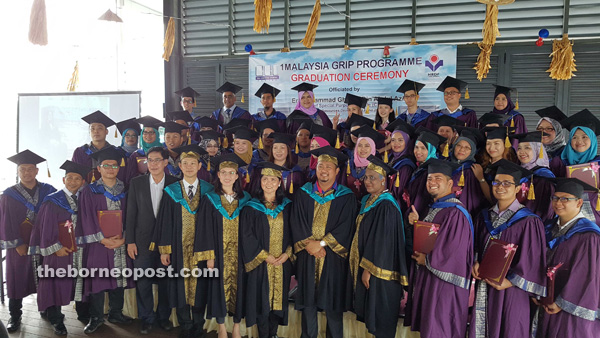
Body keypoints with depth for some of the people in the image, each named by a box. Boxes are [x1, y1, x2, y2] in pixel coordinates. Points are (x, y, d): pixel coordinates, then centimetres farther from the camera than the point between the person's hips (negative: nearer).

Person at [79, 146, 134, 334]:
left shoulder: (124, 191, 8)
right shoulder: (90, 191, 0)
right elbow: (87, 218, -5)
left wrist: (123, 239, -9)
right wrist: (103, 239, -13)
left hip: (120, 243, 3)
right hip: (98, 244, -3)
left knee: (119, 278, 8)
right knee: (97, 280, 0)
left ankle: (116, 313, 23)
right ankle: (96, 317, 14)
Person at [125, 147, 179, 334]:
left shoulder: (174, 183, -1)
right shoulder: (137, 183, 1)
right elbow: (131, 213, 2)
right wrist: (130, 241, -2)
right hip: (143, 240, 1)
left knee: (165, 281, 10)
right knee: (143, 282, 6)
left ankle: (164, 316, 28)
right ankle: (146, 318, 24)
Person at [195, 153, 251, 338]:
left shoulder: (245, 199, 3)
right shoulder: (210, 199, -2)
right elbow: (205, 229, -5)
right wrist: (208, 255, -11)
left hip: (239, 253, 2)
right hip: (219, 252, -1)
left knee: (238, 285, 6)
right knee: (219, 286, 4)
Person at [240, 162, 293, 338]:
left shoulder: (287, 206, 5)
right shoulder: (251, 208, -4)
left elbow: (293, 232, 6)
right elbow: (247, 235, -7)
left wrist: (287, 253, -8)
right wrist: (264, 256, -12)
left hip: (282, 262, 3)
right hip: (260, 263, -3)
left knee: (278, 297, 10)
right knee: (262, 299, 3)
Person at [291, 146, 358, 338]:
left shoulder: (346, 197, 0)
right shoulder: (303, 194, 6)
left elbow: (345, 227, -7)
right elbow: (297, 223, 1)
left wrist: (321, 243, -15)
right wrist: (309, 243, -12)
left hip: (332, 256, -2)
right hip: (307, 256, 2)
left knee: (332, 302, 5)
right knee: (308, 300, 9)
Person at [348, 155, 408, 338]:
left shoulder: (386, 206, -19)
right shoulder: (368, 201, 9)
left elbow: (381, 241, -22)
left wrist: (368, 269, -19)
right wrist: (363, 267, 13)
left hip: (380, 268, -9)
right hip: (365, 265, 9)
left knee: (379, 314, 3)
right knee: (370, 310, 17)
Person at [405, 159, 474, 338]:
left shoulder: (455, 213, -19)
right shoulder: (432, 209, 11)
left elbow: (454, 252, -23)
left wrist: (427, 260, -11)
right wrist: (415, 223, -1)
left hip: (442, 283, -9)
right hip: (425, 278, 9)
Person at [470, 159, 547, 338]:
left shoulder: (529, 221, -10)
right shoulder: (485, 216, 7)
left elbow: (533, 260, -10)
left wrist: (510, 282, -16)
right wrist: (476, 263, -4)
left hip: (511, 292, -5)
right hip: (483, 289, 5)